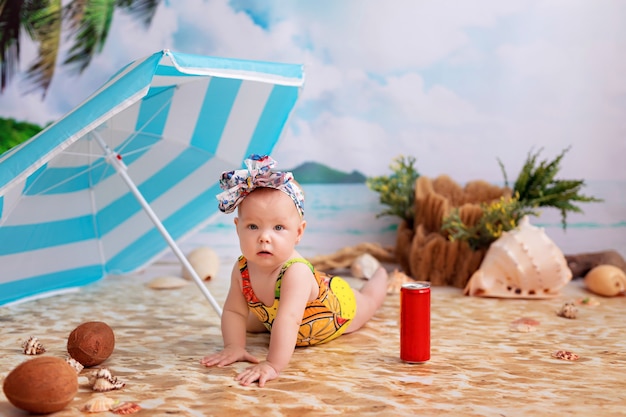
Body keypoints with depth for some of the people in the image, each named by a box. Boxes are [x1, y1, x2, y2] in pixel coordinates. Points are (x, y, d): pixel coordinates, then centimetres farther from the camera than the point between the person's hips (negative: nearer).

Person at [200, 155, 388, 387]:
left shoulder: (296, 272, -51)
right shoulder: (242, 269, -31)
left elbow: (289, 320, -62)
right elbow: (234, 312, -22)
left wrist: (273, 365, -72)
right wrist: (234, 346, -39)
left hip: (339, 305, -4)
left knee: (369, 300, 27)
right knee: (250, 323, 25)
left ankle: (381, 275, 62)